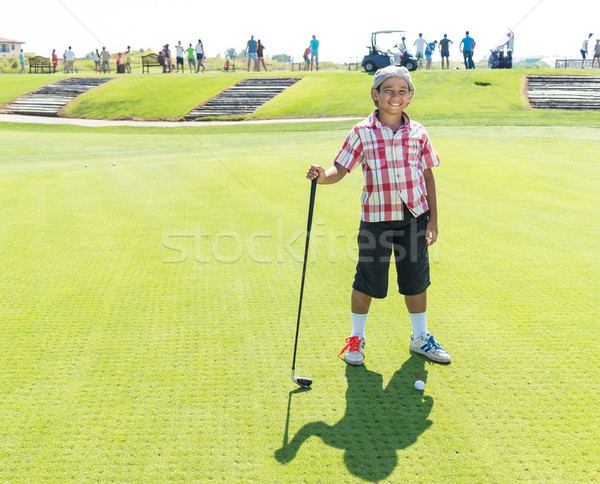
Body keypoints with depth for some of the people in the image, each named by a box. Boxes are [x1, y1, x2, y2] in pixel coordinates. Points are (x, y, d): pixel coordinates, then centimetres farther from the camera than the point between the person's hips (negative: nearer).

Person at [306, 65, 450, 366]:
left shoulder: (418, 133, 4)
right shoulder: (362, 133, -4)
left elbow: (428, 175, 8)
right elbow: (340, 169, -7)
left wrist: (433, 218, 6)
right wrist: (322, 176, -30)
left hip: (414, 216, 3)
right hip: (376, 218, -2)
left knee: (416, 280, 12)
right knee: (367, 281, 5)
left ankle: (420, 338, 31)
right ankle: (356, 338, 26)